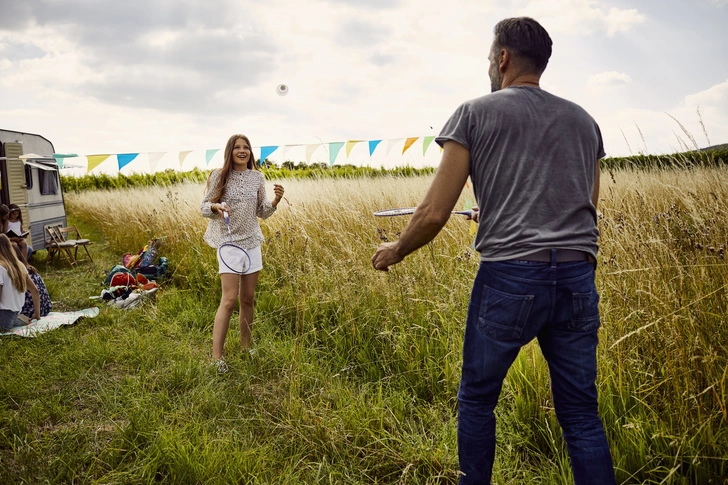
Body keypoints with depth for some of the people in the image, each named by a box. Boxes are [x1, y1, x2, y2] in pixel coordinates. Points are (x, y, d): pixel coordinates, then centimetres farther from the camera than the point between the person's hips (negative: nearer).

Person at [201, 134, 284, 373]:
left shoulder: (257, 177, 6)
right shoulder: (219, 176, -5)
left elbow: (262, 213, 11)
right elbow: (204, 208, -2)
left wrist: (276, 201, -7)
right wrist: (216, 206, -23)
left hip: (252, 243, 4)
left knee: (248, 298, 9)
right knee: (229, 299, -11)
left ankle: (246, 348, 23)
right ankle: (216, 357, -5)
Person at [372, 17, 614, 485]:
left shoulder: (476, 113, 1)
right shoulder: (584, 120, 16)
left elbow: (435, 214, -5)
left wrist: (394, 251, 14)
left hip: (508, 277, -4)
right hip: (578, 279, 5)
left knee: (477, 399, 15)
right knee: (581, 413, 12)